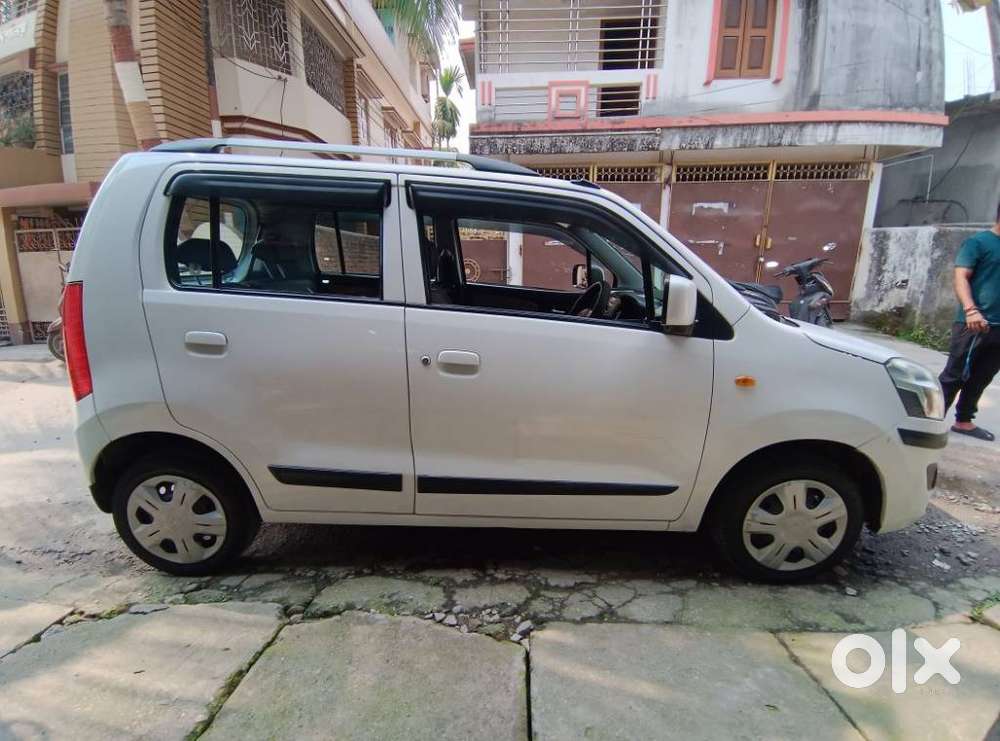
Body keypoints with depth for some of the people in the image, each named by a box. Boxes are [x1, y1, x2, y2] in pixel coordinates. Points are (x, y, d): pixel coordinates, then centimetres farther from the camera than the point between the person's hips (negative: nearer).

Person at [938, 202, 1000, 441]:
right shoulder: (978, 242, -4)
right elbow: (961, 278, -14)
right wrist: (971, 310, -29)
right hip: (974, 323, -7)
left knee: (981, 378, 11)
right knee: (954, 375, -6)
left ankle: (964, 420, 20)